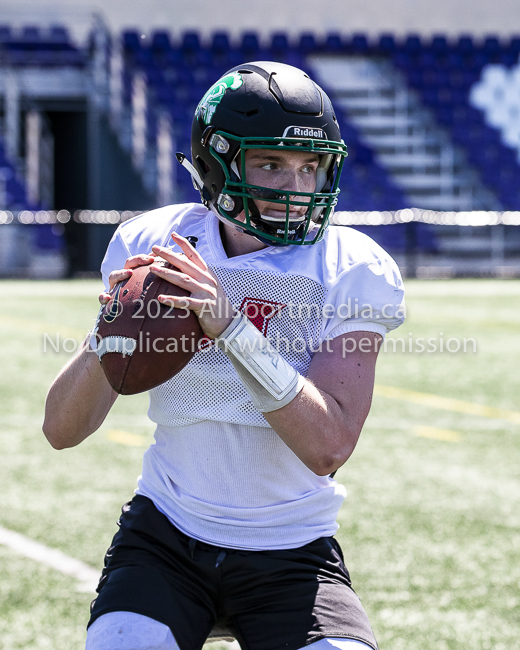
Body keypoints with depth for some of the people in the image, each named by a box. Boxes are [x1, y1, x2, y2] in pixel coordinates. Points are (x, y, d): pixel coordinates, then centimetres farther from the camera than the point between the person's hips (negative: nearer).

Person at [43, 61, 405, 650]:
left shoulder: (351, 273, -9)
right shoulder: (151, 245, -3)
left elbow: (328, 447, -22)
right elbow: (61, 431, -4)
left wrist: (232, 327, -32)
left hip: (291, 552, 0)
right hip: (166, 535, 1)